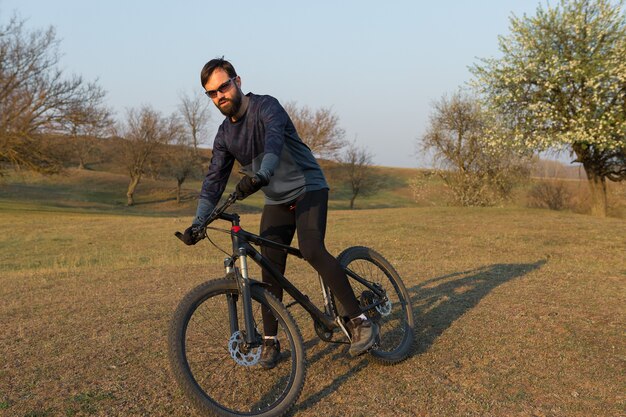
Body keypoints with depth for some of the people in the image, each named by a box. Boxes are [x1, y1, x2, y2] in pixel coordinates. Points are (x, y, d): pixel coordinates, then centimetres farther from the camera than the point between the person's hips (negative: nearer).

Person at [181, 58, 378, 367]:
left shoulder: (266, 107, -15)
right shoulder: (225, 135, 5)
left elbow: (274, 139, -36)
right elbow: (214, 180, 1)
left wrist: (260, 175, -56)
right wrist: (198, 222, -13)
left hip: (308, 188, -6)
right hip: (276, 200, 6)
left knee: (312, 251, -26)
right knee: (270, 268, -1)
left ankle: (360, 322, -18)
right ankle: (270, 341, 12)